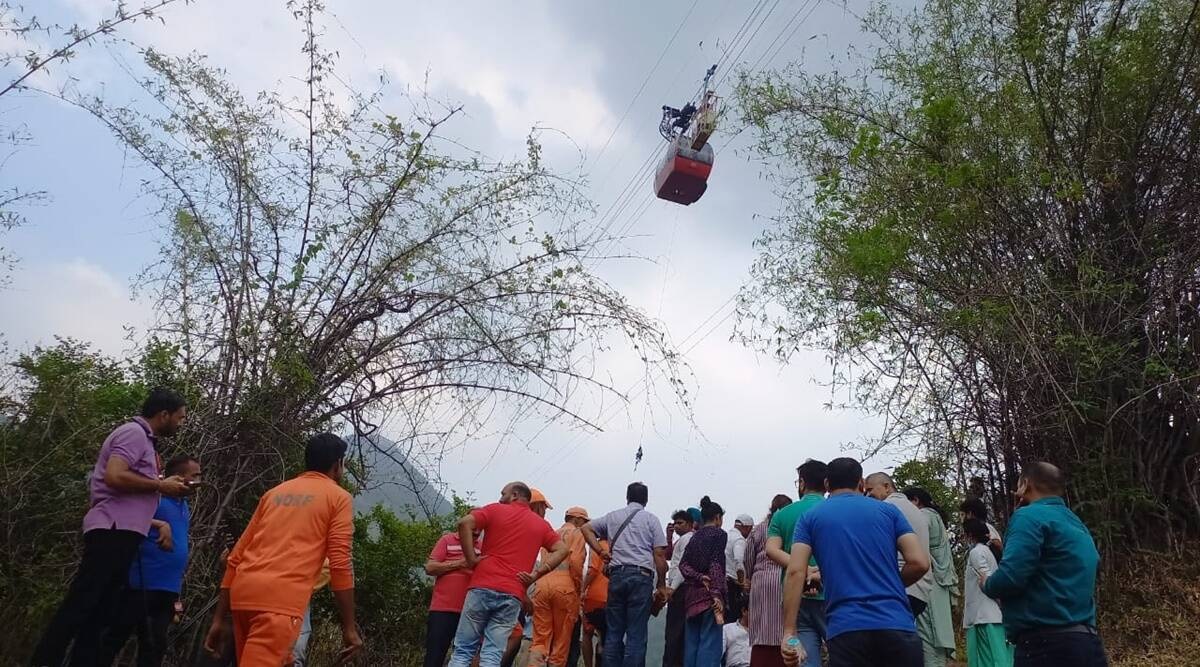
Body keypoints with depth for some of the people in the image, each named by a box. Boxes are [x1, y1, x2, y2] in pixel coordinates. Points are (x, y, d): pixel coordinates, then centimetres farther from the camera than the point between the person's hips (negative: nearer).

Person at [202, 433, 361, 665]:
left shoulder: (275, 492, 24)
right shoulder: (338, 496, 6)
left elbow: (235, 557, 20)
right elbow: (340, 564, -4)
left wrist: (219, 618, 22)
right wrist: (349, 627, -1)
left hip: (243, 593, 7)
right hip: (281, 599, -7)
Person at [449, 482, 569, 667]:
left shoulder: (496, 510, 7)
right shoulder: (541, 524, 15)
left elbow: (465, 522, -8)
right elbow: (561, 550, 6)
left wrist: (471, 559, -4)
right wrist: (536, 574, 2)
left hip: (482, 587, -2)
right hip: (512, 595, 2)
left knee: (463, 651, 5)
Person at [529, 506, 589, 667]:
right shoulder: (577, 533, 7)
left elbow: (543, 562, 18)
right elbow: (575, 561, -8)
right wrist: (579, 587, 0)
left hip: (542, 585, 5)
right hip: (565, 586, -5)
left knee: (540, 637, 4)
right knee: (561, 639, 5)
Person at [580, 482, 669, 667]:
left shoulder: (612, 516, 15)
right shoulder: (651, 519, 5)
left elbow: (586, 528, 17)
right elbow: (660, 555, 0)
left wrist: (600, 551, 12)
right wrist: (661, 585, 6)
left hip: (617, 574, 3)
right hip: (642, 575, -3)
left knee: (613, 632, 8)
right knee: (636, 633, -1)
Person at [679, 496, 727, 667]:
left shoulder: (695, 536, 17)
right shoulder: (720, 534, -2)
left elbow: (683, 564, 6)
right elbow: (716, 565, -15)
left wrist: (699, 577, -7)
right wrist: (717, 594, -19)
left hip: (693, 592, 7)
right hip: (709, 593, -7)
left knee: (691, 642, 9)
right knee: (709, 643, -6)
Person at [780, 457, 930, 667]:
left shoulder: (810, 517, 11)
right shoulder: (888, 510, 14)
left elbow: (795, 572, -2)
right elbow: (919, 562, 3)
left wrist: (789, 633, -3)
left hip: (846, 628, -1)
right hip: (897, 625, 1)